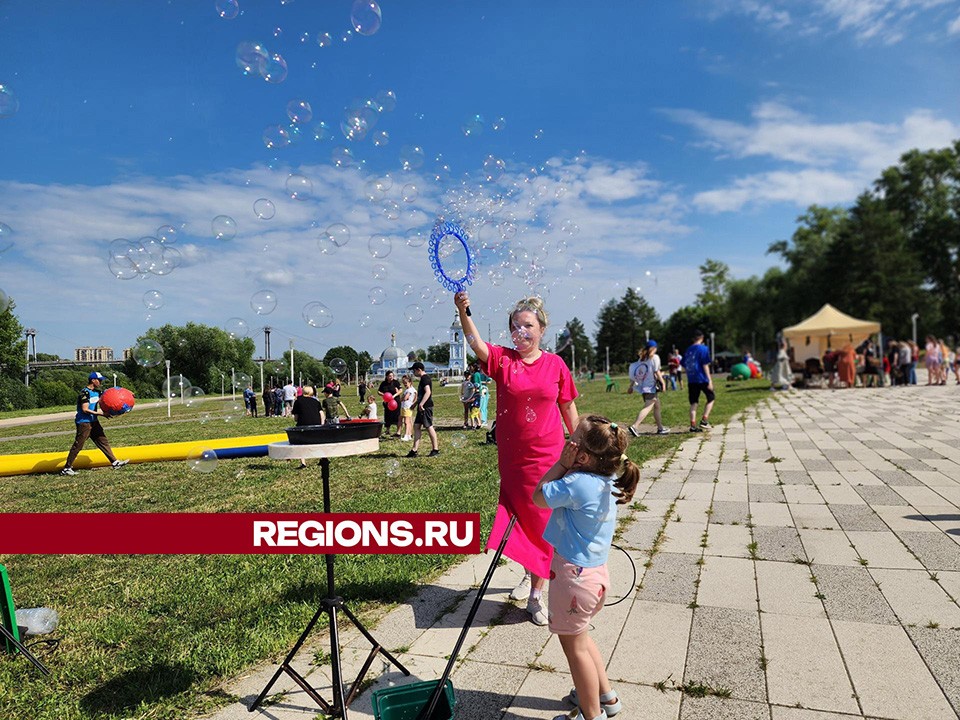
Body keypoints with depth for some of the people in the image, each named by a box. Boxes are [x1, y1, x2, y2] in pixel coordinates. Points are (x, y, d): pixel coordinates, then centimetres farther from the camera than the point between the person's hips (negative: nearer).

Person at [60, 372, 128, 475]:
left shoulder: (97, 392, 9)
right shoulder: (85, 393, -16)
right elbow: (85, 410, -20)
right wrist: (99, 413, -19)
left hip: (94, 422, 9)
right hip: (84, 423, -9)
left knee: (103, 441, 8)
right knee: (78, 445, -3)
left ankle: (114, 462, 10)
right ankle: (67, 468, 6)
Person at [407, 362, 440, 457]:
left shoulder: (425, 378, -13)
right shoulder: (423, 378, 18)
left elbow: (428, 392, -25)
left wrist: (421, 404, -30)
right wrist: (416, 403, 30)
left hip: (426, 407, -10)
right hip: (422, 407, 10)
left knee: (429, 427, -4)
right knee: (416, 426, 8)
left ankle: (435, 449, 5)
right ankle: (414, 450, 10)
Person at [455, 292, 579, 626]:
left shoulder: (555, 364, -3)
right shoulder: (503, 359, -4)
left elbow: (568, 407, 7)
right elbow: (477, 345, -25)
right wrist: (463, 313, -42)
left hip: (548, 455, -1)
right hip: (512, 457, 1)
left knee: (541, 521, 3)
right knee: (521, 517, 15)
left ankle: (535, 594, 17)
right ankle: (529, 574, 41)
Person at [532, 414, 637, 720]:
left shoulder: (577, 484, -28)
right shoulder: (607, 481, -1)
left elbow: (538, 496, -12)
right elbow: (562, 492, 12)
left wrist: (562, 463, -13)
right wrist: (567, 466, -2)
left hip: (573, 575, -9)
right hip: (595, 571, 9)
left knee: (574, 644, 11)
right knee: (580, 637, 28)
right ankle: (605, 695, 42)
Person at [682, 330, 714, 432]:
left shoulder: (688, 350, 11)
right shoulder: (703, 349, -6)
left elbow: (684, 367, 14)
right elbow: (705, 365, -12)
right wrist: (710, 380, -11)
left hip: (691, 381, 5)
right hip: (702, 379, -5)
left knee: (693, 403, 7)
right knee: (711, 398, 14)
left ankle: (693, 425, 3)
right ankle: (704, 420, 3)